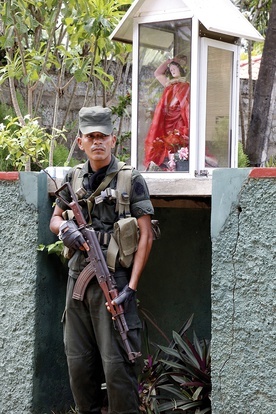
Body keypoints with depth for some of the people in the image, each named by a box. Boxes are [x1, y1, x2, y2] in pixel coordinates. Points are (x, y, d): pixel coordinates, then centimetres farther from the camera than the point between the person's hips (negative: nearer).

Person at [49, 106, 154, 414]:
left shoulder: (131, 180, -4)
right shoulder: (73, 178, 11)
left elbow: (146, 235, -7)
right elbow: (55, 218, 21)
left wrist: (131, 287, -14)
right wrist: (65, 227, -5)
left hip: (113, 281, -5)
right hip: (77, 278, 5)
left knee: (116, 363, -7)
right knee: (78, 360, 11)